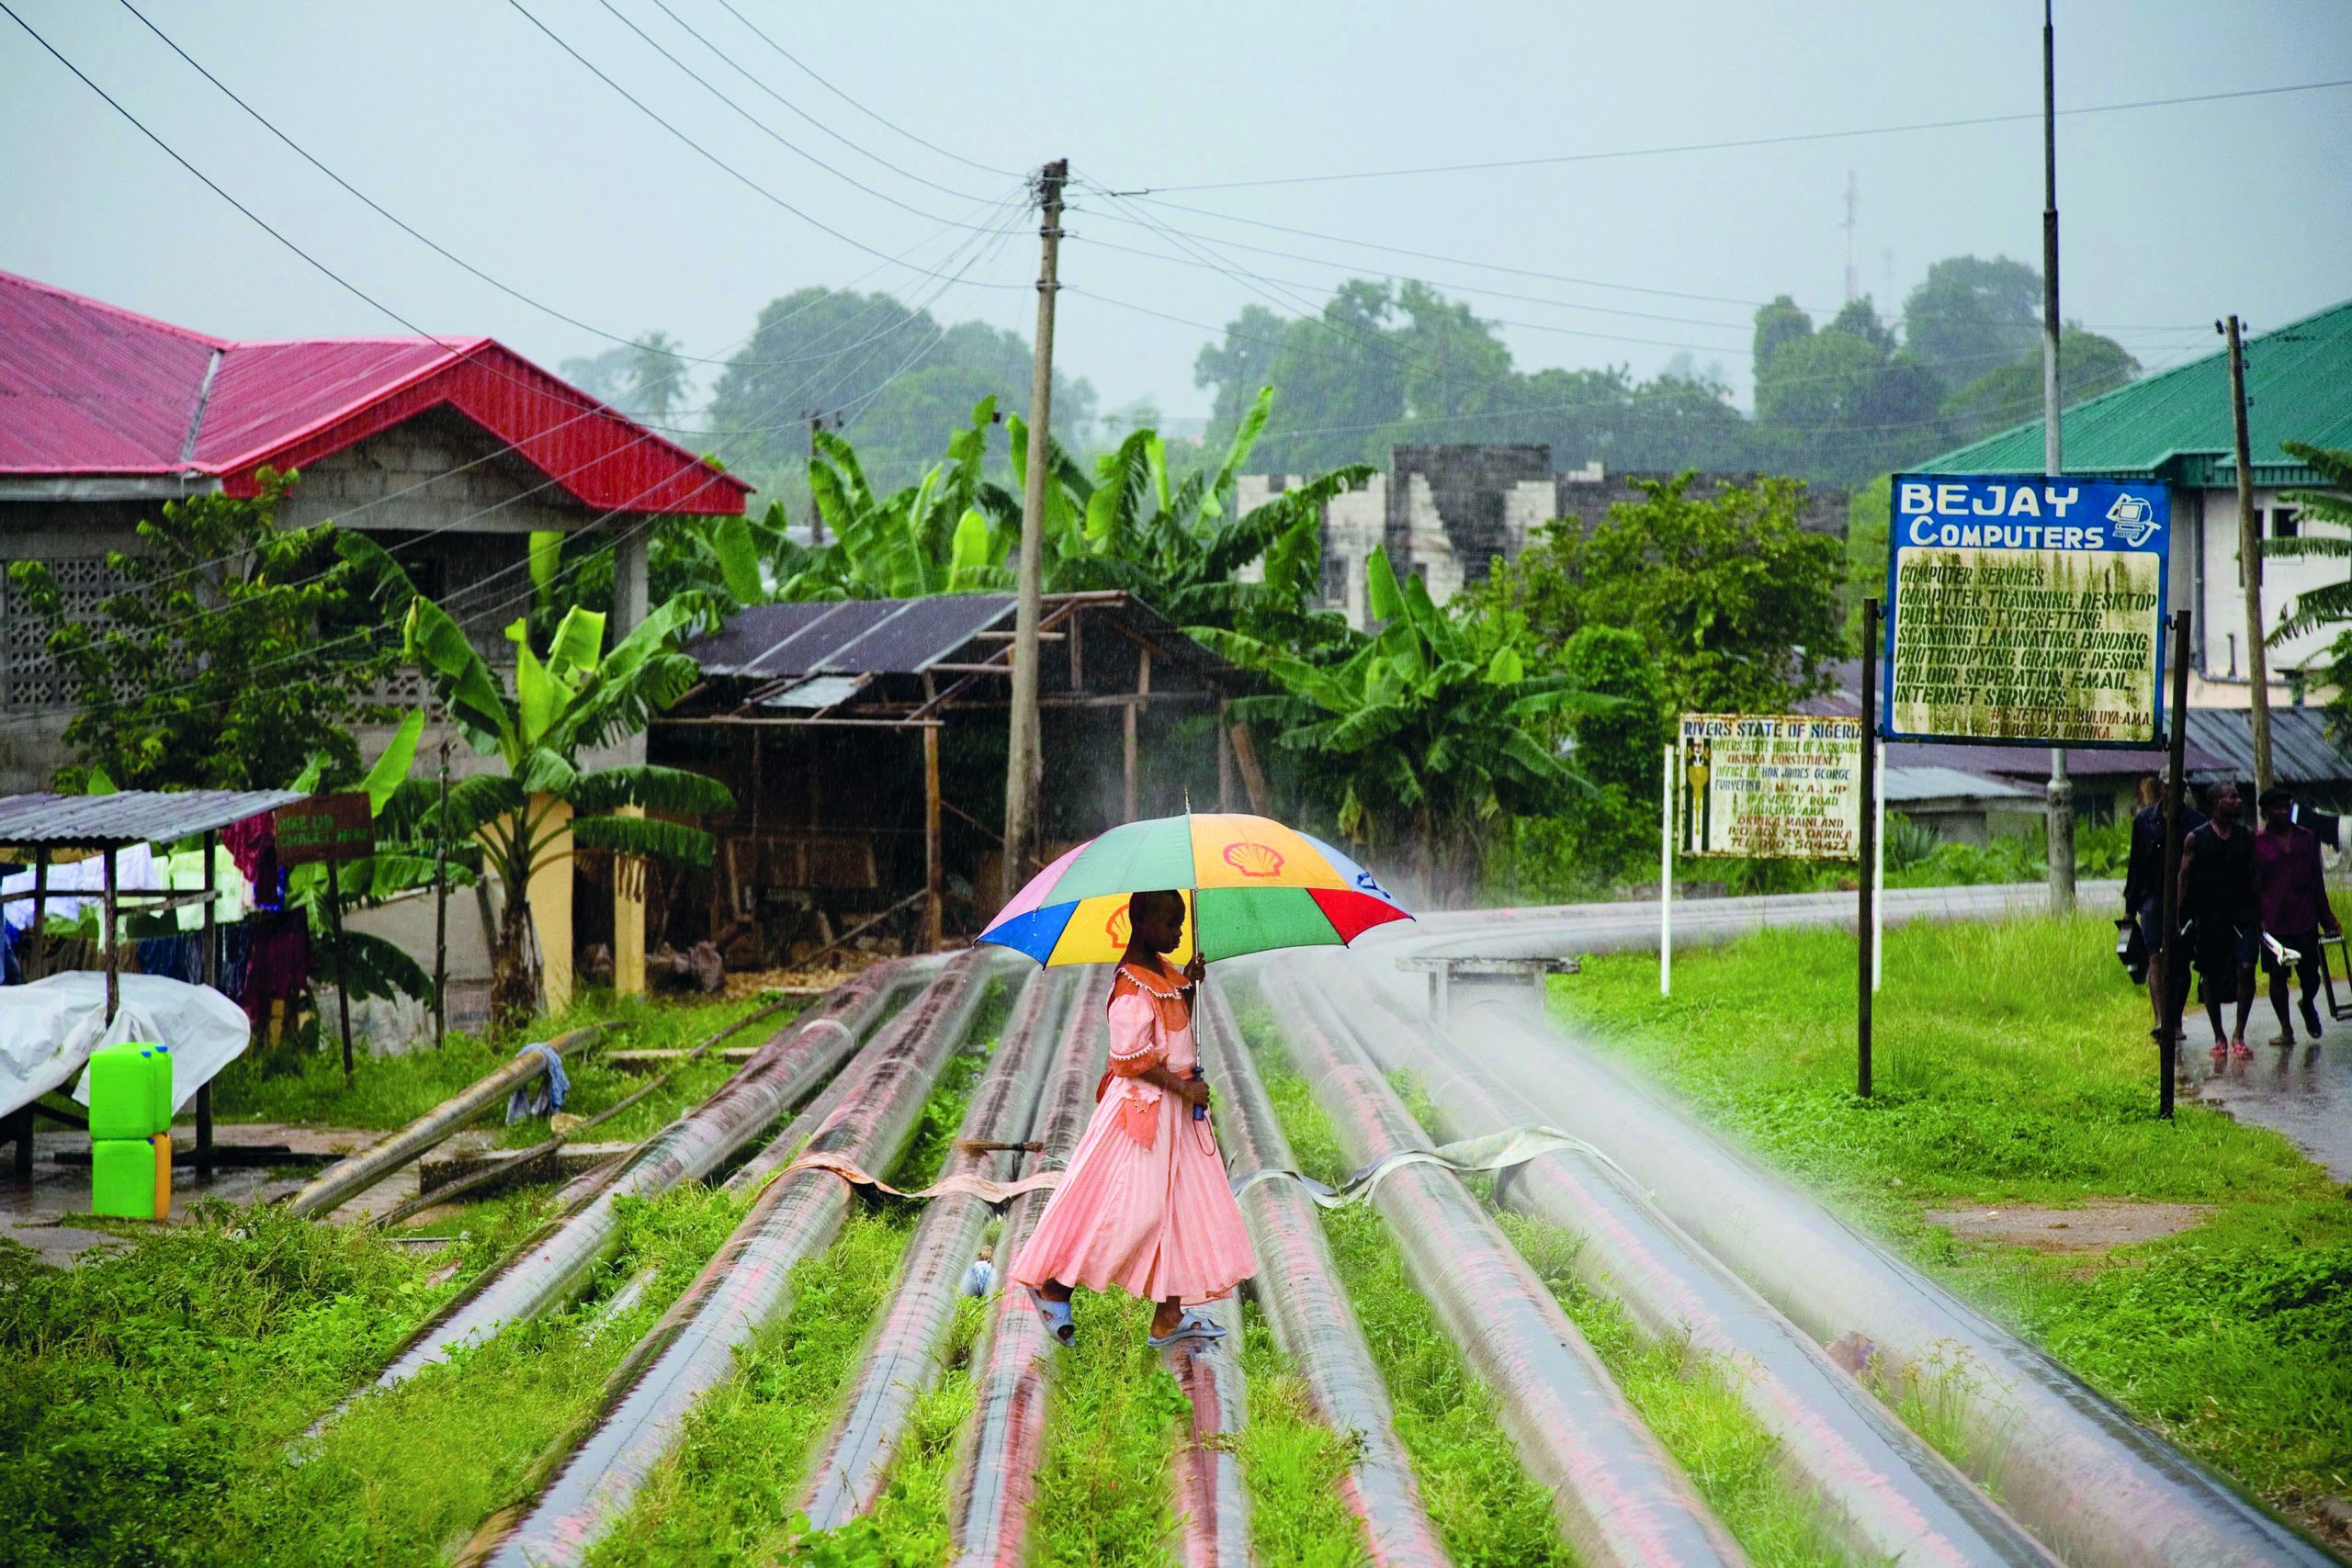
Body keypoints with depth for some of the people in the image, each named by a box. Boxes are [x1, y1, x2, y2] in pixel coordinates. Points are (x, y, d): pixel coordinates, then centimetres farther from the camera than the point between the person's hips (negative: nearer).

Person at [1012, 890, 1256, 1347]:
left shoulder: (1162, 972, 9)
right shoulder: (1133, 989, -19)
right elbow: (1133, 1060, -21)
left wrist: (1190, 985, 5)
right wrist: (1183, 1088, -20)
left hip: (1174, 1105, 10)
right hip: (1142, 1106, -9)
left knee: (1180, 1205, 8)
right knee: (1132, 1209, -8)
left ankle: (1170, 1317, 11)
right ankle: (1052, 1287, 6)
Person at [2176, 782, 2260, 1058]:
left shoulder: (2246, 837, 9)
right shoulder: (2196, 838, 1)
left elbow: (2253, 877, 13)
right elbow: (2184, 878, 1)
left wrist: (2258, 915, 8)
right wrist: (2180, 917, -5)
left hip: (2242, 914, 1)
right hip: (2208, 916, -1)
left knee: (2246, 968, -15)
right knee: (2211, 977, 5)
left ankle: (2238, 1035, -6)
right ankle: (2219, 1037, 18)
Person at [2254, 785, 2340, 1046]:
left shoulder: (2307, 838, 10)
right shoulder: (2258, 843, 1)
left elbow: (2317, 880, 14)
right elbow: (2254, 884, 3)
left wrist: (2326, 917, 12)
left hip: (2305, 918, 2)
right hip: (2273, 922, -2)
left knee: (2310, 974, 3)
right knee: (2277, 975, 0)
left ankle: (2308, 1005, 36)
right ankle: (2286, 1029, 10)